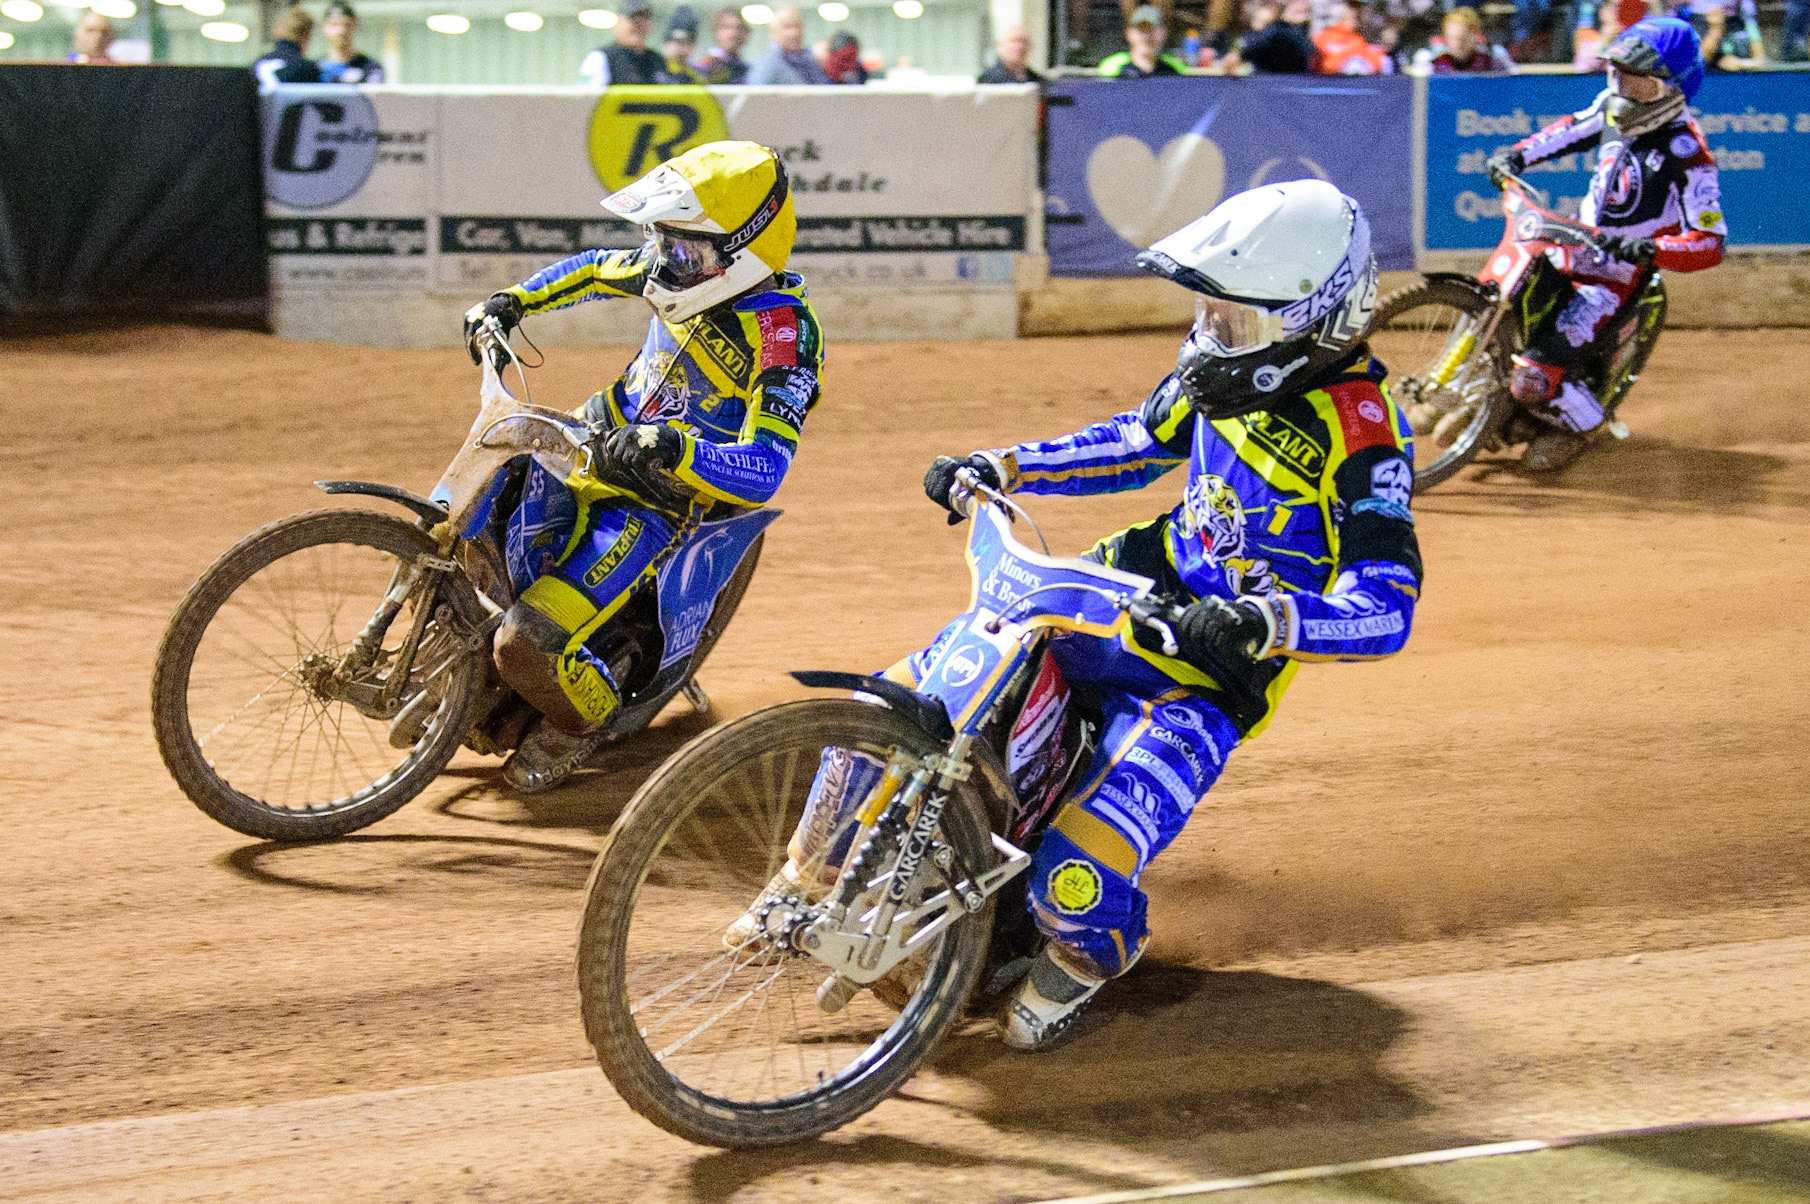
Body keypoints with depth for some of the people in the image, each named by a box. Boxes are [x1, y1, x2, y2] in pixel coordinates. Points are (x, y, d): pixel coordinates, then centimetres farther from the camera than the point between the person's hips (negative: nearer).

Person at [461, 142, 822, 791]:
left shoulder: (783, 334, -25)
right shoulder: (688, 272, -5)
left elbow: (763, 470, -34)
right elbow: (595, 270, 18)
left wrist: (672, 451, -49)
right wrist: (509, 301, 7)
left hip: (664, 496, -7)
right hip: (607, 432, 7)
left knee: (529, 643, -19)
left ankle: (585, 716, 12)